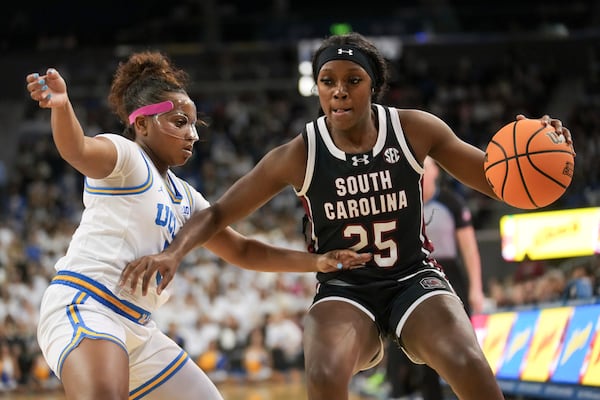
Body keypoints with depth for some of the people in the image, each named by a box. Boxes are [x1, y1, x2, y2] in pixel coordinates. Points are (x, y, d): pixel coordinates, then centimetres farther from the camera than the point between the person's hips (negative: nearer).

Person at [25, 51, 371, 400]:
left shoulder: (184, 197, 23)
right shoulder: (125, 156, -2)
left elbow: (241, 251, 29)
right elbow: (78, 151, -25)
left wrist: (317, 262, 19)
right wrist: (61, 105, -47)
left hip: (137, 328, 10)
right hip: (84, 305, -10)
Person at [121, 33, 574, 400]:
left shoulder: (416, 130, -10)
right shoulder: (298, 155, -11)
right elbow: (218, 212, -3)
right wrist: (174, 252, -22)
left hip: (414, 278, 1)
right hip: (344, 288, 0)